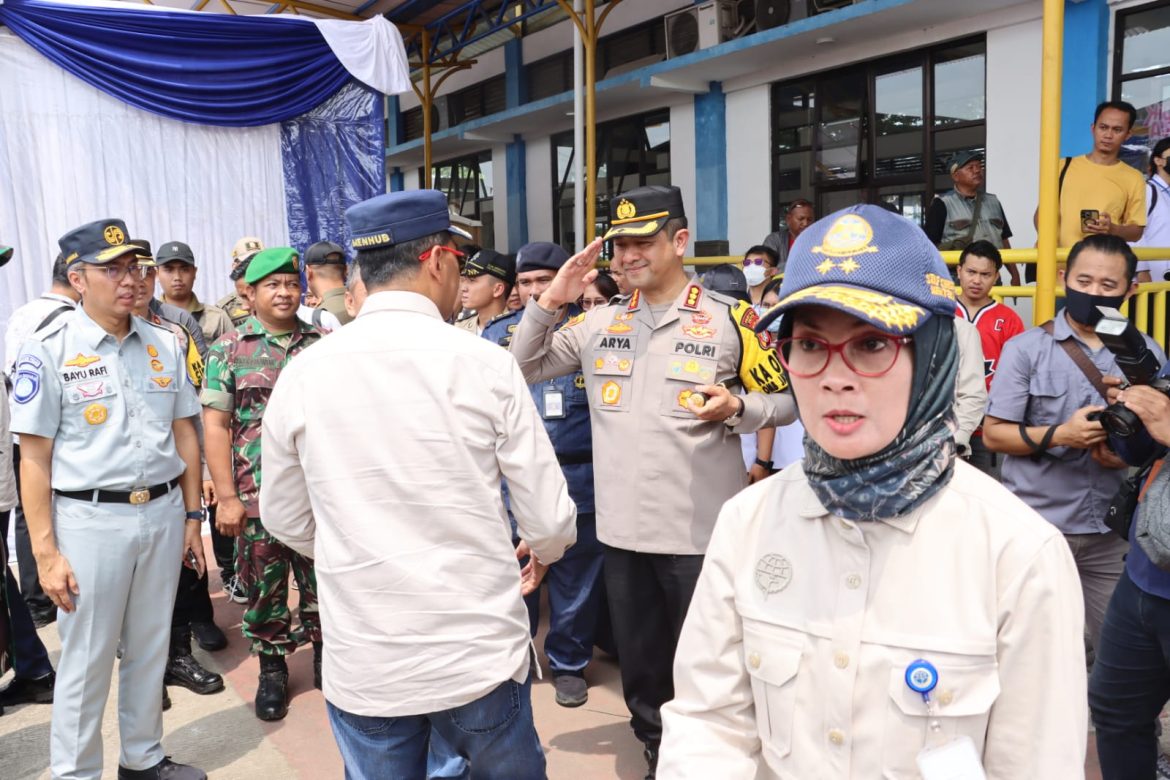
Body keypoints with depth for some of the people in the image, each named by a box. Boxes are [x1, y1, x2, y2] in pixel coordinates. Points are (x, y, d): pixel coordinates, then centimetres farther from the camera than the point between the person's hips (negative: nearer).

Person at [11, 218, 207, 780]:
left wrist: (192, 517, 10)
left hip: (163, 513, 5)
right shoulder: (48, 350, -8)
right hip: (90, 520, -4)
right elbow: (34, 459, -8)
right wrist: (45, 552, -11)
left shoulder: (164, 346, 6)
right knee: (86, 661, 7)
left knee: (149, 649, 17)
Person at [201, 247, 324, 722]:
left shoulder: (322, 345, 6)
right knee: (264, 587, 9)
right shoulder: (229, 350, 0)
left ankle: (326, 656, 29)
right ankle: (272, 669, 27)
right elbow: (215, 424, -3)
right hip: (257, 495, -1)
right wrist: (226, 497, -8)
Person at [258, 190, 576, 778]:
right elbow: (548, 518, -8)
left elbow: (285, 519, 7)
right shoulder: (485, 363, -13)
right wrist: (541, 552, 16)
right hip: (481, 652, -1)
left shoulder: (302, 373, -6)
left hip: (362, 663, 2)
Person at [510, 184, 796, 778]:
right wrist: (550, 303, -4)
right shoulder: (600, 323, 6)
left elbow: (784, 400, 1)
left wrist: (736, 407, -20)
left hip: (702, 531, -4)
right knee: (640, 668, 20)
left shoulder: (729, 318, -4)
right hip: (622, 529, 4)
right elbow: (522, 370, 9)